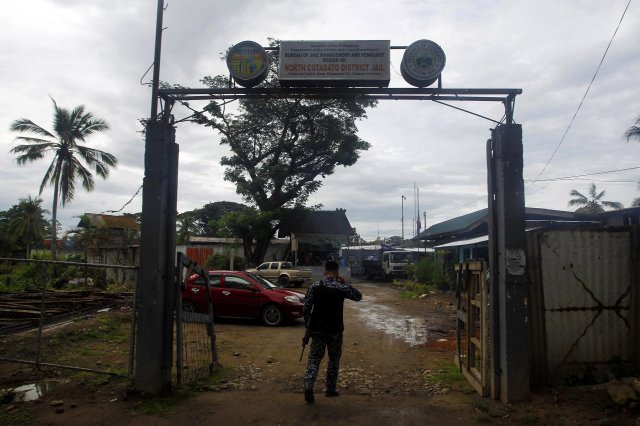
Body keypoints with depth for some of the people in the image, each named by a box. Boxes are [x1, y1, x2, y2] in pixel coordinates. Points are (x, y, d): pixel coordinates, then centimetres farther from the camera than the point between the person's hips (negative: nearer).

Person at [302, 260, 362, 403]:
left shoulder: (314, 286, -4)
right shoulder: (342, 288, -9)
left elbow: (306, 308, -2)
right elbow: (358, 296, 8)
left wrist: (308, 325, 9)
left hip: (317, 329, 1)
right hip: (335, 330, -1)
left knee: (314, 358, 7)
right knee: (334, 359, 15)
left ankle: (308, 385, -11)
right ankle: (330, 389, 23)